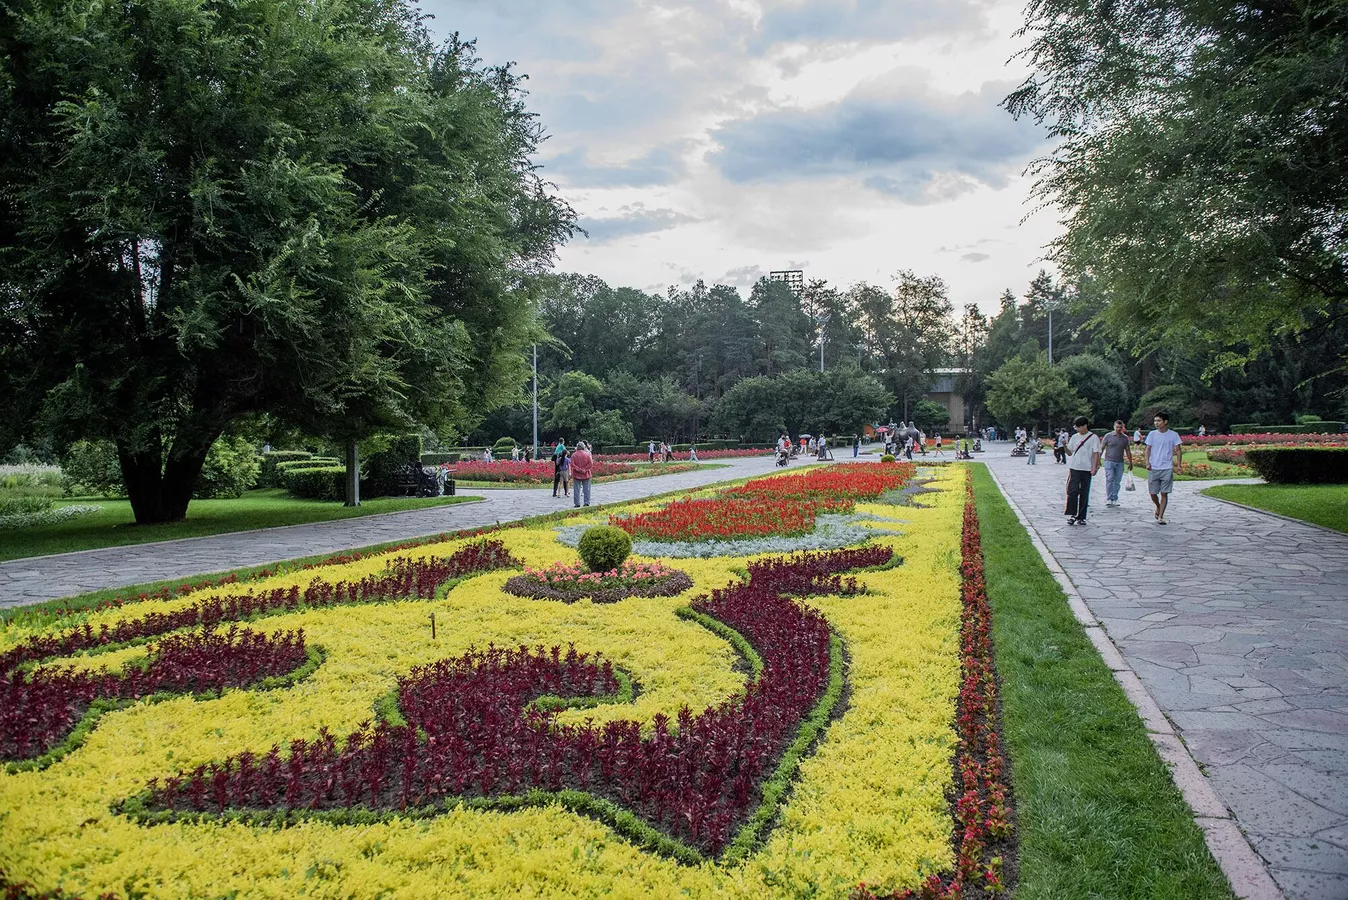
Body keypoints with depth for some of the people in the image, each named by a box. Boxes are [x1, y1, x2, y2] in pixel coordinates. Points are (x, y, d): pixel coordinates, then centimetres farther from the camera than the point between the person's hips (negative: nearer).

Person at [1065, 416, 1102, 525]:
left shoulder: (1093, 438, 0)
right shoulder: (1074, 437, 11)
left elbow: (1096, 454, -4)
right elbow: (1069, 453, 12)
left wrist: (1095, 467, -13)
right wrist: (1064, 446, -7)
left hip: (1087, 469, -2)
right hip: (1074, 468, 2)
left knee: (1084, 493, 4)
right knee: (1073, 490, -11)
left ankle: (1081, 517, 10)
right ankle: (1072, 515, -7)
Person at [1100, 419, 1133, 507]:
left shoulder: (1125, 438, 10)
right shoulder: (1108, 436, 2)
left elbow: (1128, 451, 17)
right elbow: (1101, 448, 4)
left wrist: (1130, 462, 15)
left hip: (1120, 463, 3)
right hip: (1109, 461, -3)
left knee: (1117, 482, 4)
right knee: (1109, 480, -11)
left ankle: (1114, 499, 12)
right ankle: (1108, 499, -10)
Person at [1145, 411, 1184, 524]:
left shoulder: (1173, 435, 1)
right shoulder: (1152, 434, 4)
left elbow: (1178, 451, 4)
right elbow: (1148, 449, 5)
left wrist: (1178, 465, -6)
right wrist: (1147, 462, -9)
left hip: (1167, 469, -2)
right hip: (1153, 468, 2)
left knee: (1164, 493, -3)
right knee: (1152, 493, 4)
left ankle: (1160, 517, 1)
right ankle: (1158, 507, 34)